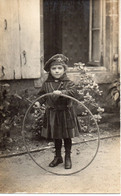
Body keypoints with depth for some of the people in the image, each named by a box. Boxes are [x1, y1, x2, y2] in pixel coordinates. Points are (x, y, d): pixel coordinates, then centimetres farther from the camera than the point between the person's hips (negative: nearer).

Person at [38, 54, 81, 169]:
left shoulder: (68, 83, -8)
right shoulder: (46, 84, 1)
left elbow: (74, 91, -26)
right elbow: (41, 95, 13)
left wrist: (61, 92, -38)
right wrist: (45, 101, -5)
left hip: (66, 113, -3)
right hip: (52, 114, 3)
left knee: (67, 137, 8)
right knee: (55, 137, 15)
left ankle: (68, 157, 24)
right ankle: (58, 157, 31)